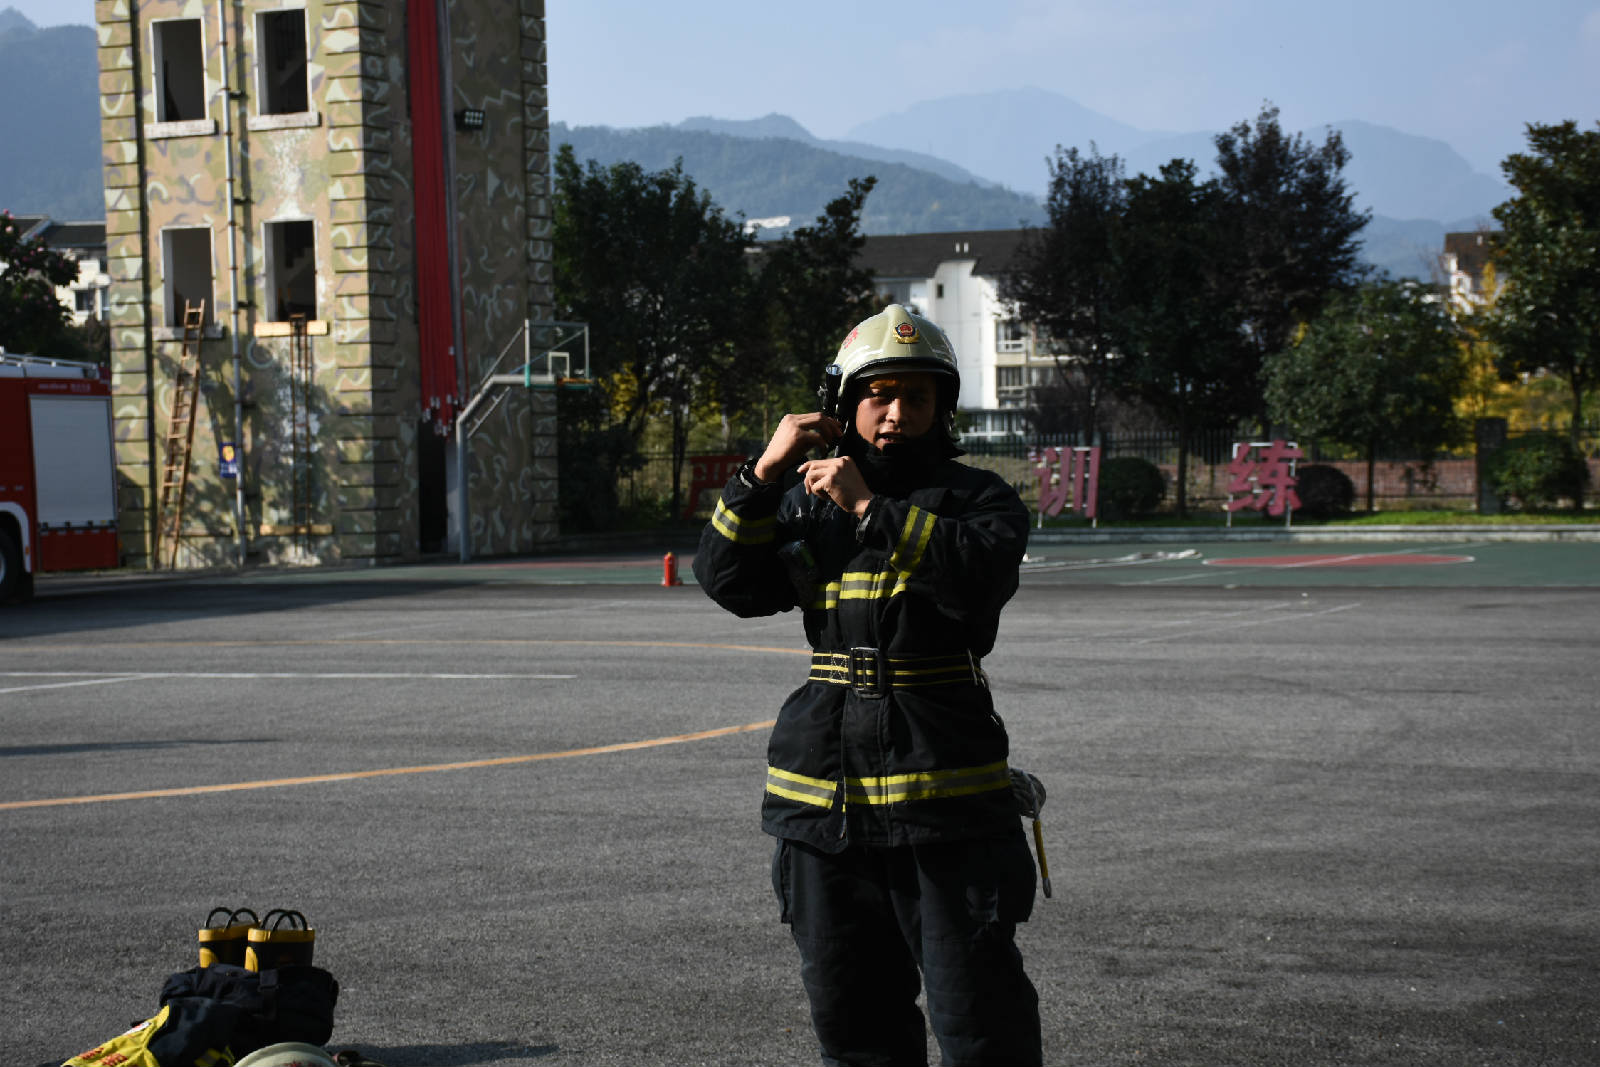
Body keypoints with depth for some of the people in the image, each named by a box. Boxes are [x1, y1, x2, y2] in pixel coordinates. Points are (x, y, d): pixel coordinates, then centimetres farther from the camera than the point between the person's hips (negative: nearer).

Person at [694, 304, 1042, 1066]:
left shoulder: (977, 497, 1)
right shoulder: (808, 504, 14)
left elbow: (981, 575, -20)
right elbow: (728, 581, 2)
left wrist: (871, 507, -22)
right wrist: (764, 473, -8)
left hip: (946, 794, -4)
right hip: (824, 795, 4)